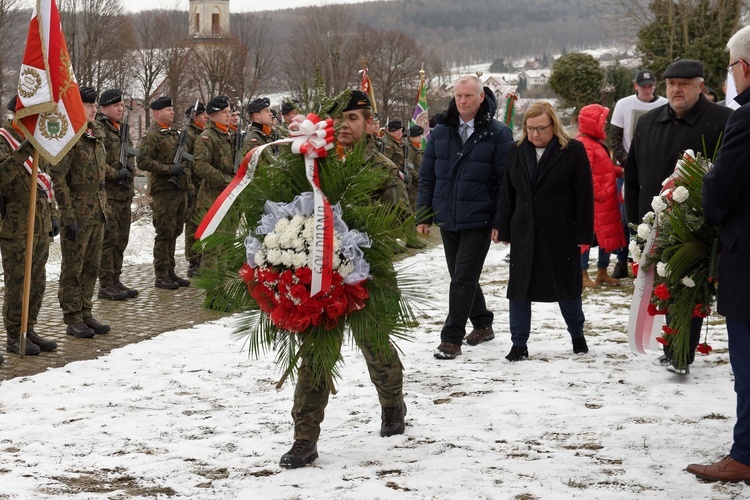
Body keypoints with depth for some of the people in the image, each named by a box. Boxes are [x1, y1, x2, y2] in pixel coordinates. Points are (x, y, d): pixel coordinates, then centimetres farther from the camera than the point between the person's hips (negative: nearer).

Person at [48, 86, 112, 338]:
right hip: (78, 212, -8)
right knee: (73, 268, 0)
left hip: (97, 212, 8)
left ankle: (85, 314, 21)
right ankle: (73, 319, 6)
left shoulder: (97, 135, 13)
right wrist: (68, 216, -19)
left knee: (91, 267, 13)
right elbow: (57, 178, -17)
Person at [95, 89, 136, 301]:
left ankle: (115, 281, 20)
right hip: (107, 194, -9)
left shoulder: (122, 129, 18)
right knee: (108, 240, -6)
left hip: (125, 193, 9)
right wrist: (115, 174, -18)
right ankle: (106, 285, -1)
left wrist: (129, 167, 5)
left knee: (121, 240, 12)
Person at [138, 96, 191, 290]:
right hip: (163, 191, -8)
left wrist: (183, 168, 13)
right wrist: (169, 169, -21)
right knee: (164, 233, -5)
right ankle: (161, 276, 0)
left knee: (174, 232, 12)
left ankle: (170, 272, 19)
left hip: (180, 190, 8)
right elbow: (143, 161, -18)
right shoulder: (152, 135, -9)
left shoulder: (174, 133, 18)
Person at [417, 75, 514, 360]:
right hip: (447, 219, 5)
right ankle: (482, 324, 32)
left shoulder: (497, 134, -5)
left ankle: (451, 338, -3)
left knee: (463, 279, -7)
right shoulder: (440, 133, 7)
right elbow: (427, 177, 10)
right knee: (461, 278, 15)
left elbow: (505, 181, -6)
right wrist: (423, 216, 6)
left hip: (478, 221, -5)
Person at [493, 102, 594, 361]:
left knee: (567, 288, 9)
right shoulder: (517, 151, 6)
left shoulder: (573, 151, -6)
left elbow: (584, 195, -8)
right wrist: (502, 227, 6)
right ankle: (519, 344, 11)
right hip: (524, 233, 3)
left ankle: (577, 335, 30)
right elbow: (507, 192, 10)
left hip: (560, 233, -3)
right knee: (519, 288, 3)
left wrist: (583, 235, -11)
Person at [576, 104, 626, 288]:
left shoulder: (597, 143, 18)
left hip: (606, 200, 10)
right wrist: (600, 193, -22)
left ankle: (602, 272, 24)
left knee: (608, 235, 14)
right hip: (591, 201, -10)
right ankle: (583, 274, 5)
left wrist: (618, 171, 7)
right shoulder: (583, 145, -17)